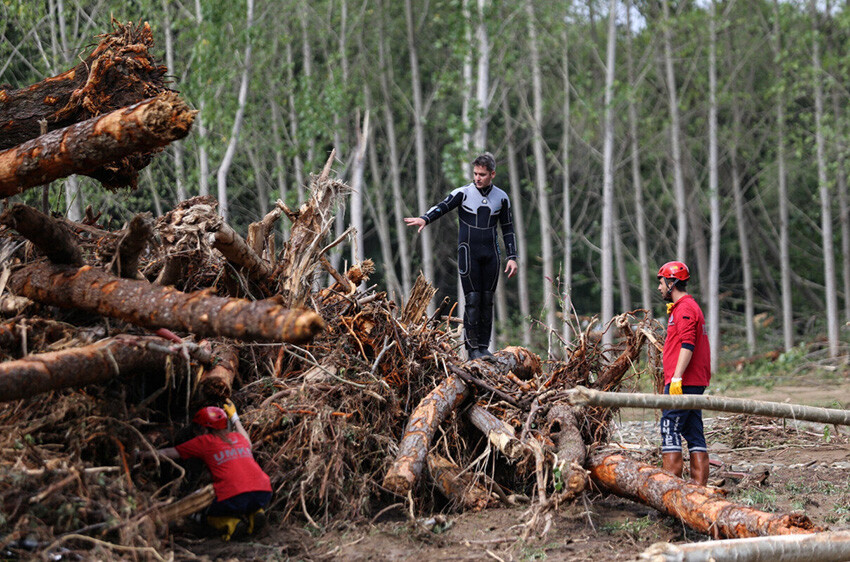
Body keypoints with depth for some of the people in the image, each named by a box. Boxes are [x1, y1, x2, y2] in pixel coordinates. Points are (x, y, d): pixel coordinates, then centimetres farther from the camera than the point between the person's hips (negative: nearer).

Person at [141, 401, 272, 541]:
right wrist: (234, 418, 54)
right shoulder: (238, 437, 22)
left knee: (209, 516, 26)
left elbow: (168, 453, 20)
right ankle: (255, 514, 3)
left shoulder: (204, 441, 10)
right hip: (263, 494, 4)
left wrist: (142, 455, 34)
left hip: (233, 497, -4)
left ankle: (232, 524, -6)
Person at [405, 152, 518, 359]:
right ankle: (472, 347, -5)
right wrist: (425, 219, -39)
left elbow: (508, 229, 13)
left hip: (490, 255, 3)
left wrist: (512, 257, 7)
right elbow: (442, 207, -19)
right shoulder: (463, 193, -3)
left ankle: (484, 346, 9)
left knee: (487, 301, 2)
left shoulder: (501, 198, 6)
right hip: (468, 253, -3)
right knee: (473, 300, -9)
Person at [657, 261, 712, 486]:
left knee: (670, 432, -10)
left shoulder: (685, 309, -12)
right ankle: (700, 489, 5)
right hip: (695, 383, 10)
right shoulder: (690, 307, 22)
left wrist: (676, 378, -25)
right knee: (695, 435, 7)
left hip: (682, 383, -10)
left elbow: (687, 346, -21)